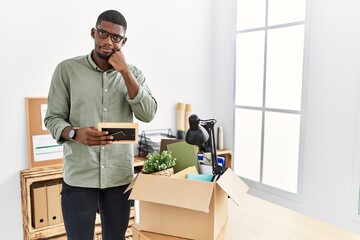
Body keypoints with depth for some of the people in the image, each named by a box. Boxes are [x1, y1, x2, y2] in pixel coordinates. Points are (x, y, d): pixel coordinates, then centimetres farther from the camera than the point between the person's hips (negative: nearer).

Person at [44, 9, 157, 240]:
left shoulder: (134, 73, 5)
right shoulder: (67, 69, -1)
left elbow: (148, 115, -8)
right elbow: (52, 118, 0)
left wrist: (125, 72, -13)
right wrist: (75, 133, -22)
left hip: (120, 177, 2)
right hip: (79, 177, -2)